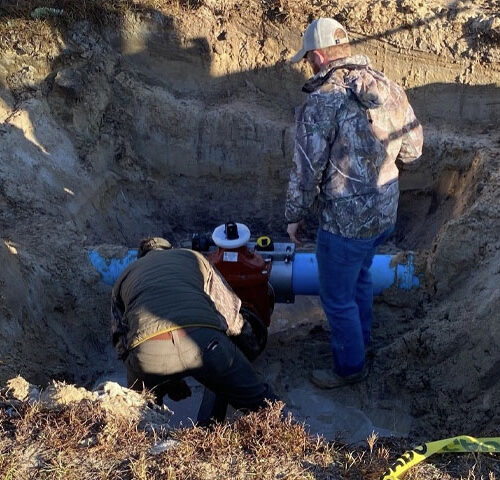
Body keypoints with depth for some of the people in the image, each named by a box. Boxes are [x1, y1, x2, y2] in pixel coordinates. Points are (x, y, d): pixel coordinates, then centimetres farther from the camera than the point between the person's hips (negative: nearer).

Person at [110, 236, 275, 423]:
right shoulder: (192, 257, 34)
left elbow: (121, 343, 28)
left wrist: (169, 384, 33)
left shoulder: (124, 277, 36)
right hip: (203, 339, -1)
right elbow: (230, 312, 27)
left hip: (146, 350, 2)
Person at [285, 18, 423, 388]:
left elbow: (307, 170, -19)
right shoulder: (390, 89, -1)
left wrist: (294, 215, -4)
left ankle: (350, 366, 32)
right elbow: (412, 150, 6)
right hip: (386, 212, 8)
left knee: (337, 298, 13)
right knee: (360, 276, 30)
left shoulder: (323, 101, -22)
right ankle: (361, 337, 52)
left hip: (345, 222, -8)